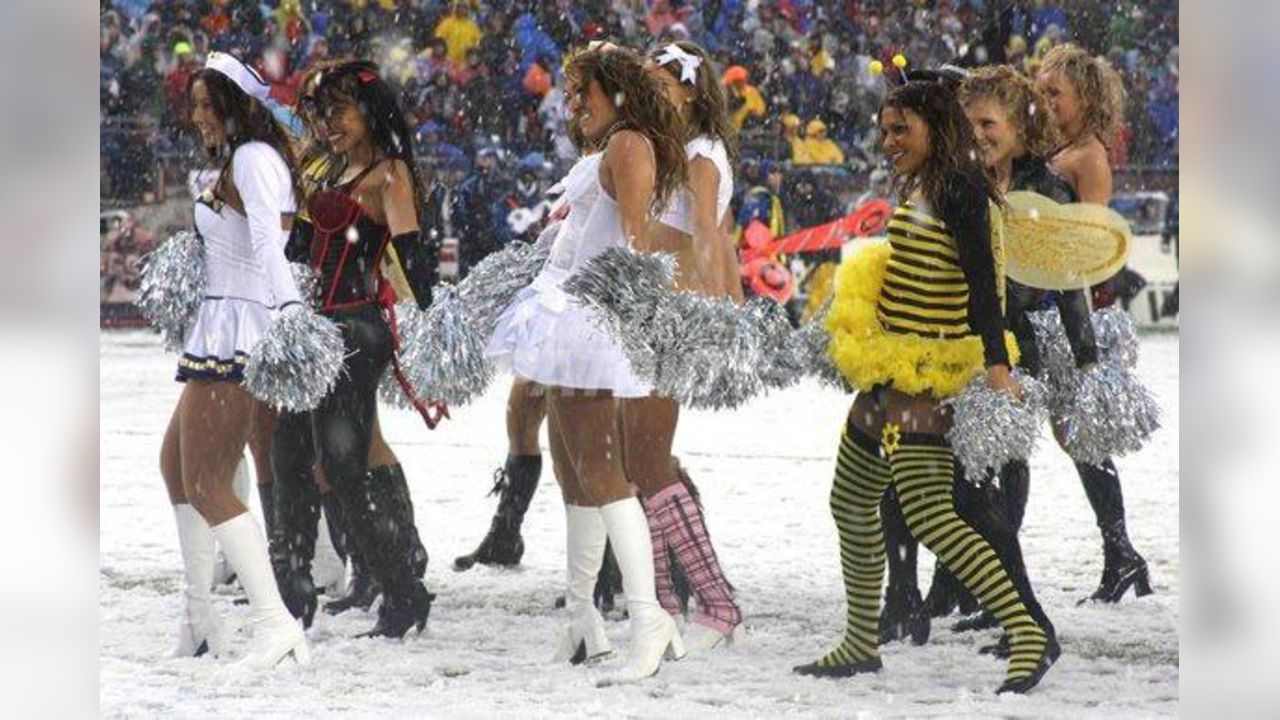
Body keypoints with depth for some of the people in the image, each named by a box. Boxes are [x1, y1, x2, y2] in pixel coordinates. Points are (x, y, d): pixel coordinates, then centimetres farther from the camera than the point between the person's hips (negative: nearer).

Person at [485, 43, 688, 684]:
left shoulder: (628, 145, -11)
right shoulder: (602, 152, 19)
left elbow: (634, 237, -20)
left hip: (597, 315, -11)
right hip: (573, 313, 11)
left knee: (597, 470, -17)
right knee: (572, 468, 15)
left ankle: (647, 619, -24)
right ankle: (581, 619, 21)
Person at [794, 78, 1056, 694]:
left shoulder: (957, 188, -13)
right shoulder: (917, 188, 15)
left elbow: (981, 279, -22)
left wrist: (995, 364, -29)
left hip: (921, 379, -10)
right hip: (888, 377, 10)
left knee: (928, 512, -19)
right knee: (851, 503, 17)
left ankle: (1028, 635, -20)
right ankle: (861, 645, 29)